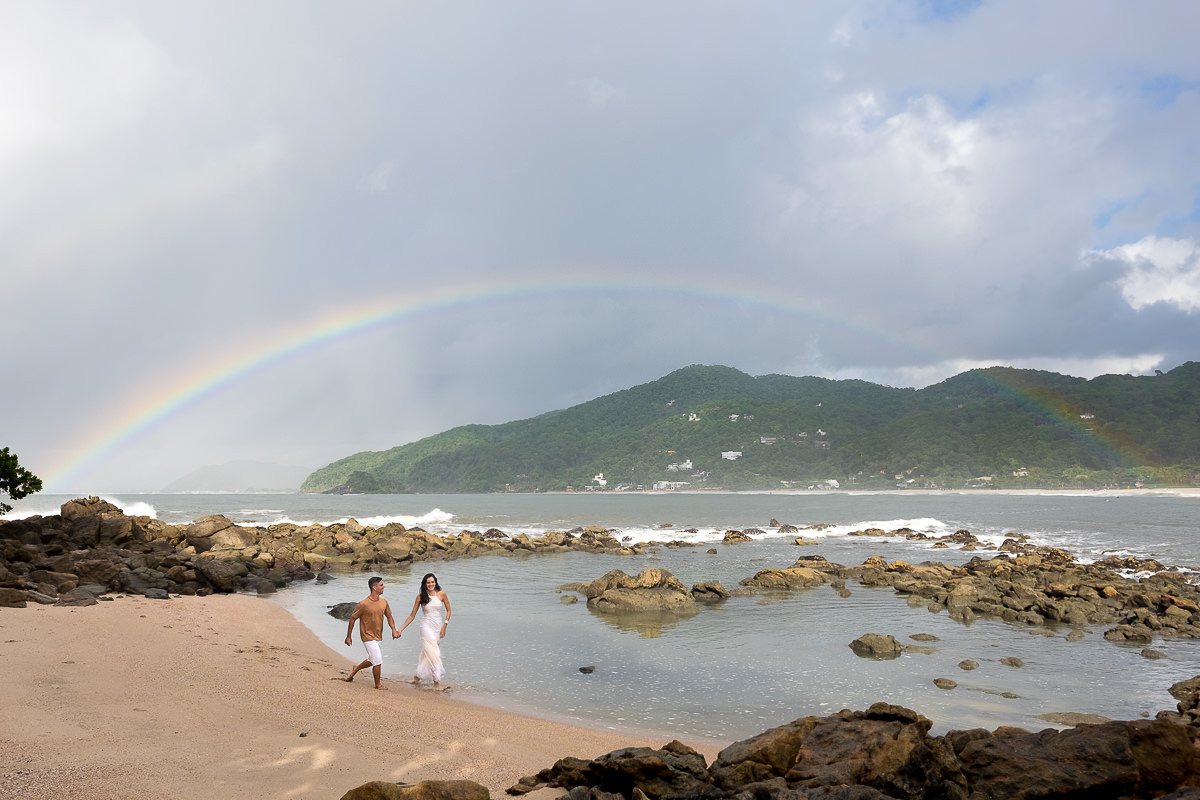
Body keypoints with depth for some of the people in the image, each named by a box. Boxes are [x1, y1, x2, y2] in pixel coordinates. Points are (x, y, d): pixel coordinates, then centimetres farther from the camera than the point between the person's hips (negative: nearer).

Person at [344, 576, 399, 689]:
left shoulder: (383, 602, -1)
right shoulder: (363, 604, -19)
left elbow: (389, 617, 9)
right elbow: (352, 619, -10)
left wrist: (394, 630, -7)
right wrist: (348, 636, -5)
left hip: (379, 637, 7)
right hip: (368, 637, -7)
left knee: (373, 660, 19)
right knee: (378, 661, -6)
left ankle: (356, 668, 45)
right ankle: (378, 684, 13)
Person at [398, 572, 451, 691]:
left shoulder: (441, 594, -1)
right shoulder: (420, 597, -4)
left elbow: (448, 611, 7)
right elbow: (412, 615, 3)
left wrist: (444, 626, -3)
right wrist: (401, 629, 0)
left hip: (438, 628, 3)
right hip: (427, 628, -3)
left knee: (426, 654, 11)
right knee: (433, 654, -8)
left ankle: (417, 676, 30)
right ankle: (436, 682, -1)